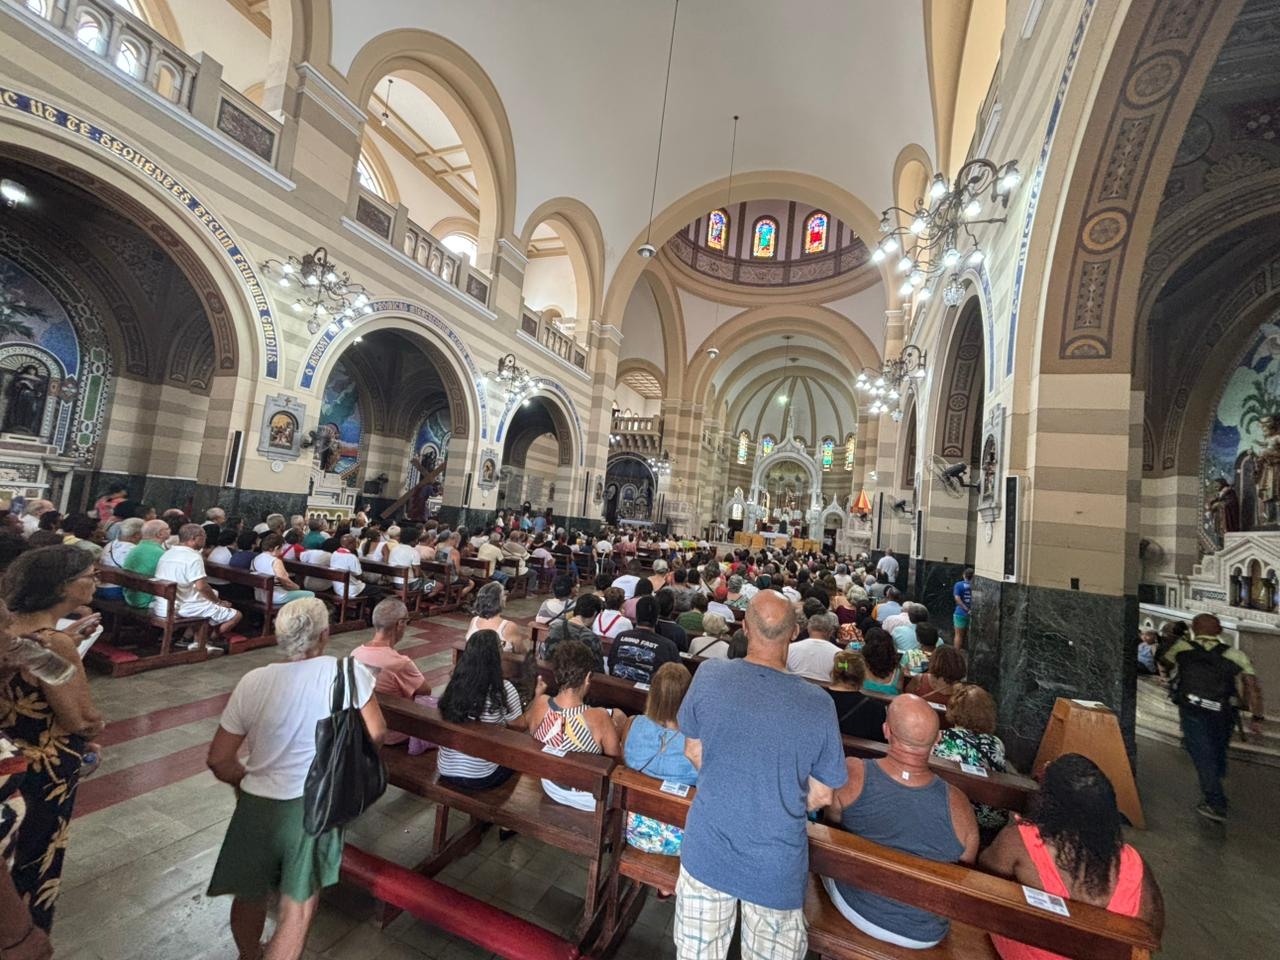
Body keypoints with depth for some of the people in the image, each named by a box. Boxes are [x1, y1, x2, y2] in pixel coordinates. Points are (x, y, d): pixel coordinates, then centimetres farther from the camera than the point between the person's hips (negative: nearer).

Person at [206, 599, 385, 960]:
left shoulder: (252, 682, -12)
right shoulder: (349, 672, -20)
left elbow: (218, 760, -3)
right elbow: (376, 733, -12)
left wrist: (247, 781, 16)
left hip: (257, 805, 4)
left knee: (249, 896, 29)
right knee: (298, 909, 17)